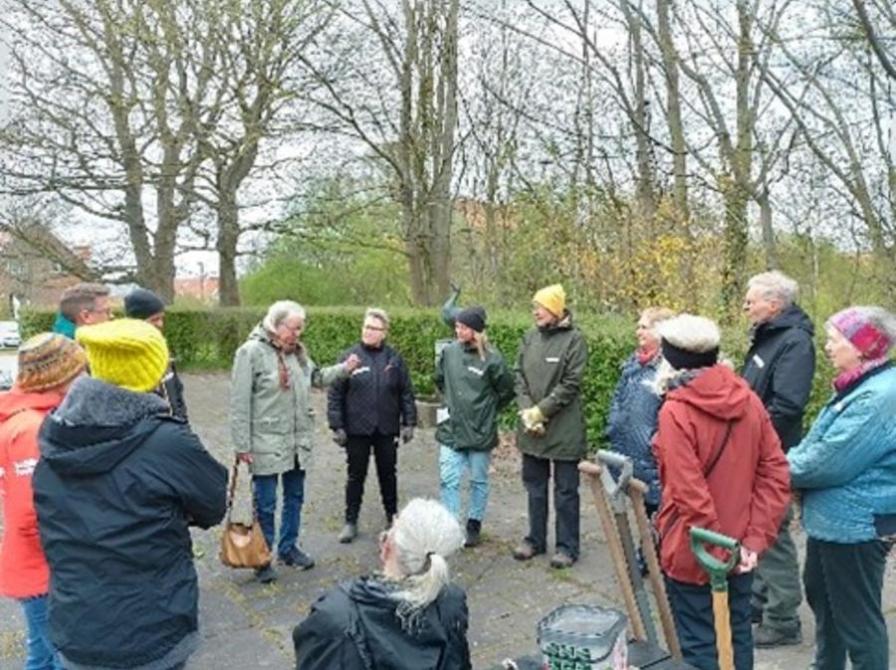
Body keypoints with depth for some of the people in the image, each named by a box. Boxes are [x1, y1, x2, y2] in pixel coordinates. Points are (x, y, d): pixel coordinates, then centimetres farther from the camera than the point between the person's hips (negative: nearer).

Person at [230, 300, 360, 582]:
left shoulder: (298, 351, 6)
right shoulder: (251, 352, -15)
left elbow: (317, 378, 22)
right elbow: (240, 402, -15)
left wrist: (344, 368, 9)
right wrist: (242, 444, -16)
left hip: (299, 441, 7)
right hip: (267, 443, -6)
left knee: (295, 497, 18)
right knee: (265, 504, 5)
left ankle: (288, 548, 36)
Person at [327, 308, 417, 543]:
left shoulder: (394, 359, 0)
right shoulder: (349, 357, -6)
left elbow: (406, 393, 4)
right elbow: (335, 394, -5)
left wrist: (409, 422, 1)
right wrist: (336, 426, -8)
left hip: (386, 429, 2)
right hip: (356, 429, -1)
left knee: (388, 474, 15)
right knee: (356, 475, 10)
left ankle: (392, 517, 32)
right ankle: (351, 521, 24)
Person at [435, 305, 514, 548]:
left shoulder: (491, 358, -14)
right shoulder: (449, 351, -2)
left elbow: (507, 391, -2)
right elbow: (440, 379, 17)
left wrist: (487, 411, 4)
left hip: (480, 431, -3)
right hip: (451, 429, 3)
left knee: (479, 481, 13)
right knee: (448, 480, 1)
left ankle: (474, 525, 29)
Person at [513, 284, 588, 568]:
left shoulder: (574, 339, -11)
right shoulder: (530, 337, 4)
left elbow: (570, 385, -15)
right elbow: (519, 377, 4)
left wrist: (540, 411, -16)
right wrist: (527, 412, -9)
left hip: (563, 429, -5)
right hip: (531, 428, 6)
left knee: (565, 491, 8)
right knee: (535, 487, 18)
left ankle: (567, 546, 23)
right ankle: (535, 539, 34)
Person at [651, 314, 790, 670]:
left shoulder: (676, 411, -20)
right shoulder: (749, 399, -2)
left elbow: (690, 494, -23)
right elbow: (776, 474, -1)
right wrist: (755, 538, -2)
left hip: (694, 551, -6)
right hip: (739, 549, 6)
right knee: (737, 632, 21)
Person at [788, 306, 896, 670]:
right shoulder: (862, 386, 8)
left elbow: (829, 463, -27)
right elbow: (819, 445, 14)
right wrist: (790, 461, -3)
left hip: (854, 525, -11)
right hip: (834, 518, 11)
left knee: (857, 617, 5)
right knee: (823, 599, 26)